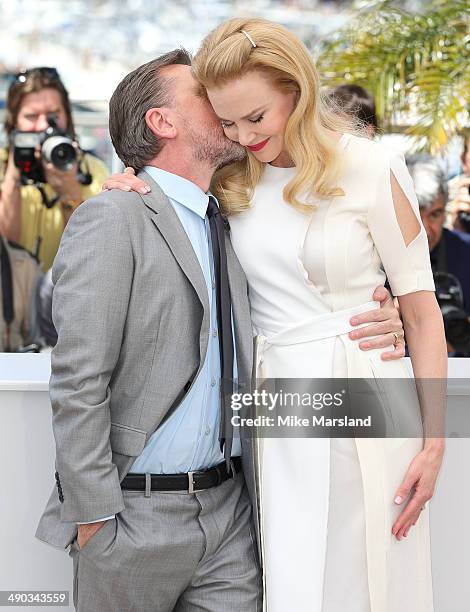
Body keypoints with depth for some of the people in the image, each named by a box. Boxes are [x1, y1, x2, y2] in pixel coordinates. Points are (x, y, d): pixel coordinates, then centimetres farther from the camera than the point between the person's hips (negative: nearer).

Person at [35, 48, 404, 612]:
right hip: (135, 512, -6)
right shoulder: (111, 220, -11)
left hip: (230, 507, 6)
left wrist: (376, 329, -2)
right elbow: (78, 383, -14)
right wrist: (93, 519, -16)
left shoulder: (225, 227, 13)